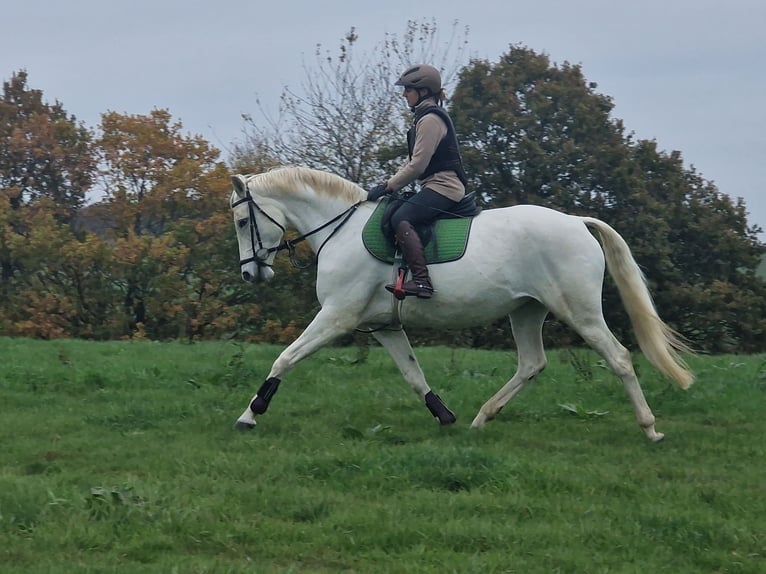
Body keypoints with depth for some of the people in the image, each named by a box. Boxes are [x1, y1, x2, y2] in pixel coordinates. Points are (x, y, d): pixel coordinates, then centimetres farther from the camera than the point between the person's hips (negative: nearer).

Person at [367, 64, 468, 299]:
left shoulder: (430, 120, -12)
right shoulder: (424, 118, 21)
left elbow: (418, 165, -17)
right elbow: (413, 162, 23)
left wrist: (387, 187, -11)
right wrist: (388, 185, 13)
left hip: (443, 186, -11)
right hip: (439, 185, 11)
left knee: (400, 218, -26)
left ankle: (421, 280, -38)